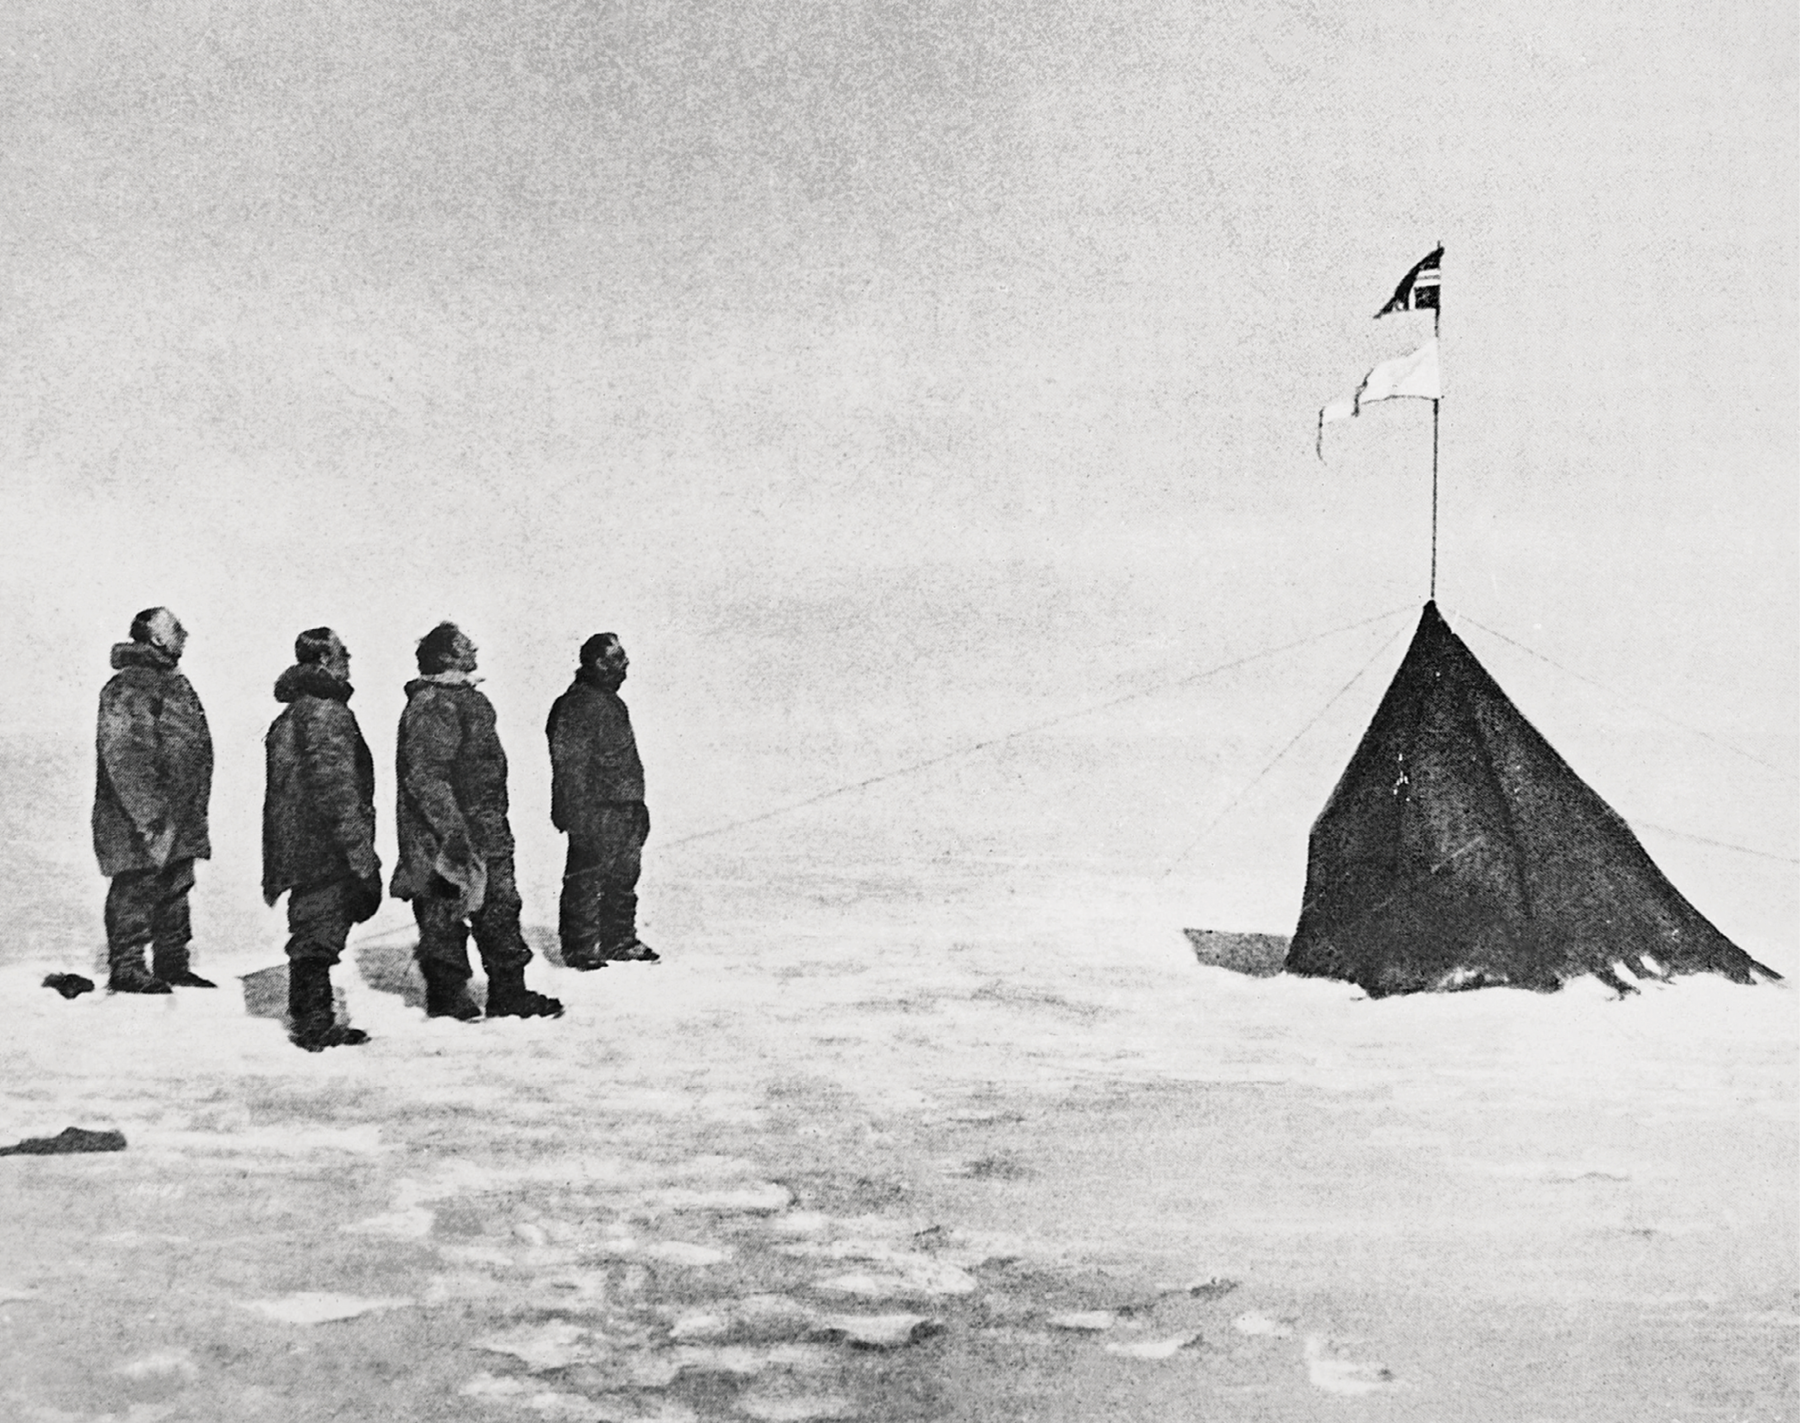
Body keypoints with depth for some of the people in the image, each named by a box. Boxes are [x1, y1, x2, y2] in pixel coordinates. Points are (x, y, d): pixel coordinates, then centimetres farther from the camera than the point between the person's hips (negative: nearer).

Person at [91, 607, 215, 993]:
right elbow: (123, 757, -20)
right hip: (142, 821, -10)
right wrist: (149, 814, -24)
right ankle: (126, 969, 3)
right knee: (137, 889, -4)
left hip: (180, 820, 10)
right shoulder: (129, 687, -13)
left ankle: (173, 966, 22)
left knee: (175, 891, 14)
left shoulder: (172, 682, 18)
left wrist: (194, 813, 22)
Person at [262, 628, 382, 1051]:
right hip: (325, 847, -10)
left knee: (313, 938, 14)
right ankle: (314, 1026, 2)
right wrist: (361, 852, -19)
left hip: (300, 846, 10)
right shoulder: (326, 711, -14)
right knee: (318, 937, -4)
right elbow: (337, 787, -20)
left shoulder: (292, 712, 17)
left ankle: (314, 1023, 21)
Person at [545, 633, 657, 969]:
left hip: (622, 808, 10)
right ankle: (580, 947, 8)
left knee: (623, 877, 16)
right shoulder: (580, 704, -16)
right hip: (595, 812, -10)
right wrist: (578, 815, -23)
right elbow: (570, 762, -20)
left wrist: (636, 804, 25)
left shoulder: (610, 701, 15)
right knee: (586, 877, -2)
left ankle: (619, 940, 27)